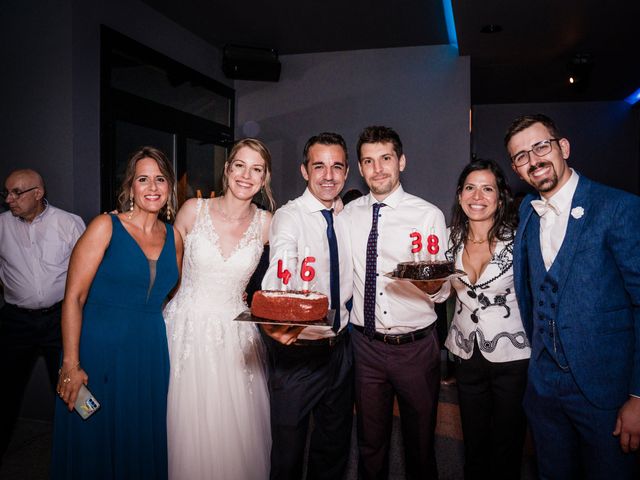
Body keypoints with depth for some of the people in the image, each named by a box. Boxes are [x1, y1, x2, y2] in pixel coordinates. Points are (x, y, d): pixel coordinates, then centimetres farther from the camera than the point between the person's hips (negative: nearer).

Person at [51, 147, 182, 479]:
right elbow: (74, 297, -11)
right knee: (94, 447, 9)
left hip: (151, 354, 4)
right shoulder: (106, 227, -7)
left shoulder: (173, 238, 6)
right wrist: (70, 364, -16)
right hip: (100, 349, -4)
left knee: (142, 447, 16)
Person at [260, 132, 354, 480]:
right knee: (289, 451, 10)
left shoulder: (345, 219, 5)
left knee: (335, 444, 21)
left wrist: (343, 316, 1)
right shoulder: (289, 217, -15)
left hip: (340, 345, 6)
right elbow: (280, 275, -35)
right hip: (297, 351, -6)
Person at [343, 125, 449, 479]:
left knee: (420, 443, 16)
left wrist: (434, 284, -29)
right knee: (370, 444, 18)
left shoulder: (429, 215, -7)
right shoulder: (348, 214, 2)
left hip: (416, 346, -2)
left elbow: (441, 292, -8)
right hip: (366, 344, 2)